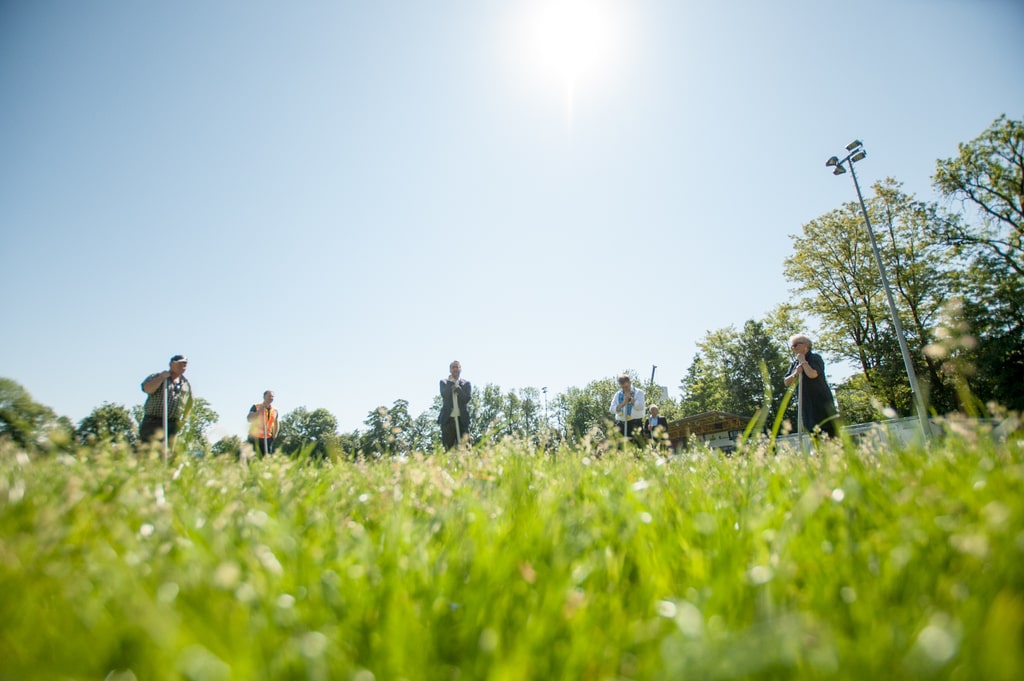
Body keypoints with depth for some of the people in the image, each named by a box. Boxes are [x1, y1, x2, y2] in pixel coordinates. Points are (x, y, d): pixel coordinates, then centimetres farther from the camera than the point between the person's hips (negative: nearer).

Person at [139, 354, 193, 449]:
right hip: (152, 421, -4)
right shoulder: (156, 377, 6)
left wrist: (185, 418, 16)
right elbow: (148, 389, -15)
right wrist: (162, 377, -11)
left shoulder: (187, 384, 17)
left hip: (172, 424, 4)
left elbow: (189, 402, 25)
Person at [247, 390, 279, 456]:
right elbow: (249, 419, -19)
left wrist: (274, 436, 8)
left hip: (268, 439, 4)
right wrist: (260, 410, -22)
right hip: (255, 437, -4)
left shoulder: (275, 410, 8)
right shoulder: (255, 407, -4)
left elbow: (276, 424, 20)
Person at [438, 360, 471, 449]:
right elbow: (444, 395, -10)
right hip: (448, 419, 0)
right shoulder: (444, 382, 9)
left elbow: (467, 398, -6)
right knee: (447, 448, 1)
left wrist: (457, 387, -8)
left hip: (462, 419, 0)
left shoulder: (466, 384, 9)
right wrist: (452, 382, -4)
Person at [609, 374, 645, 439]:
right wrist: (622, 404, -10)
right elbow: (612, 409, 5)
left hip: (635, 424, -3)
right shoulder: (617, 394, 15)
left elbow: (640, 406, -8)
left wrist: (630, 398, -9)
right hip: (621, 424, 3)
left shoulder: (638, 392, 6)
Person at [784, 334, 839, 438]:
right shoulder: (794, 364, 15)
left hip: (821, 401, -6)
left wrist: (803, 361, -10)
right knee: (812, 432, 5)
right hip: (806, 405, 6)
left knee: (830, 431, -9)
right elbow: (787, 383, 8)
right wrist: (796, 374, -9)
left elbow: (812, 374, -22)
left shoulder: (815, 358, -3)